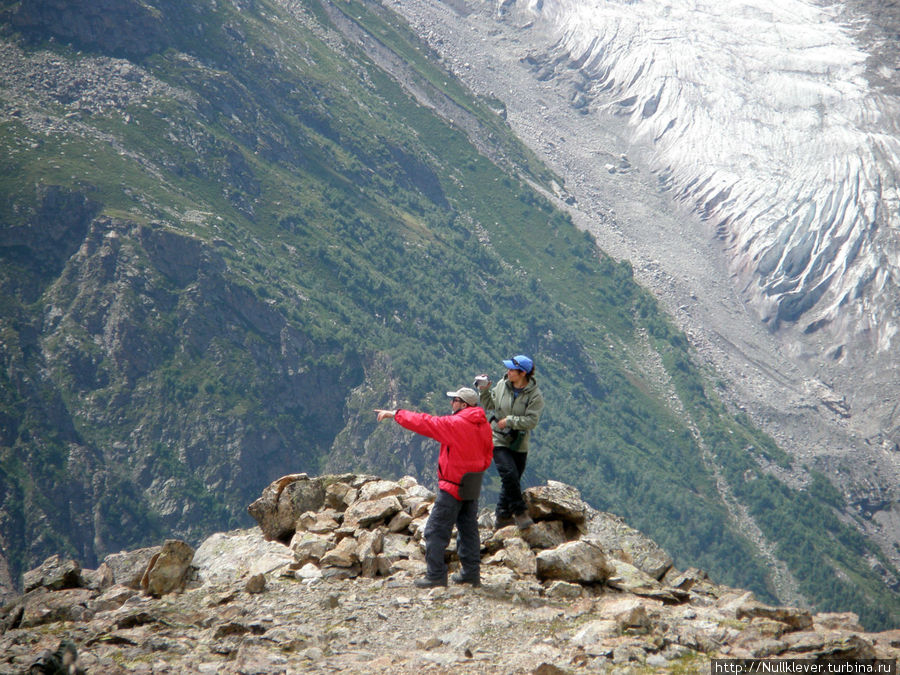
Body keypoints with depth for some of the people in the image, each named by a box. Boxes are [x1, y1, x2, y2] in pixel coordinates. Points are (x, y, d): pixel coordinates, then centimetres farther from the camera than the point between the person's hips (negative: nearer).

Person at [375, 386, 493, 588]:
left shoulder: (455, 424, -18)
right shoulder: (484, 426, 5)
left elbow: (424, 423, -12)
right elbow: (487, 456, 11)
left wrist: (394, 414, -3)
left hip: (453, 486, -8)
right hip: (473, 488, 8)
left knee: (436, 531, -1)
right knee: (468, 529, 15)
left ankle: (435, 576, -1)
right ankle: (471, 573, 18)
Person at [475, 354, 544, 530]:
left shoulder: (535, 395, -10)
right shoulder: (502, 385, -2)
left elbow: (531, 420, -18)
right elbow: (489, 406, 12)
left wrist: (509, 420, -21)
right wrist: (484, 391, -3)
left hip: (519, 443, 0)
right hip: (498, 440, 0)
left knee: (512, 480, 9)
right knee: (510, 475, -18)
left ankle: (502, 516, 25)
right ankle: (519, 512, -5)